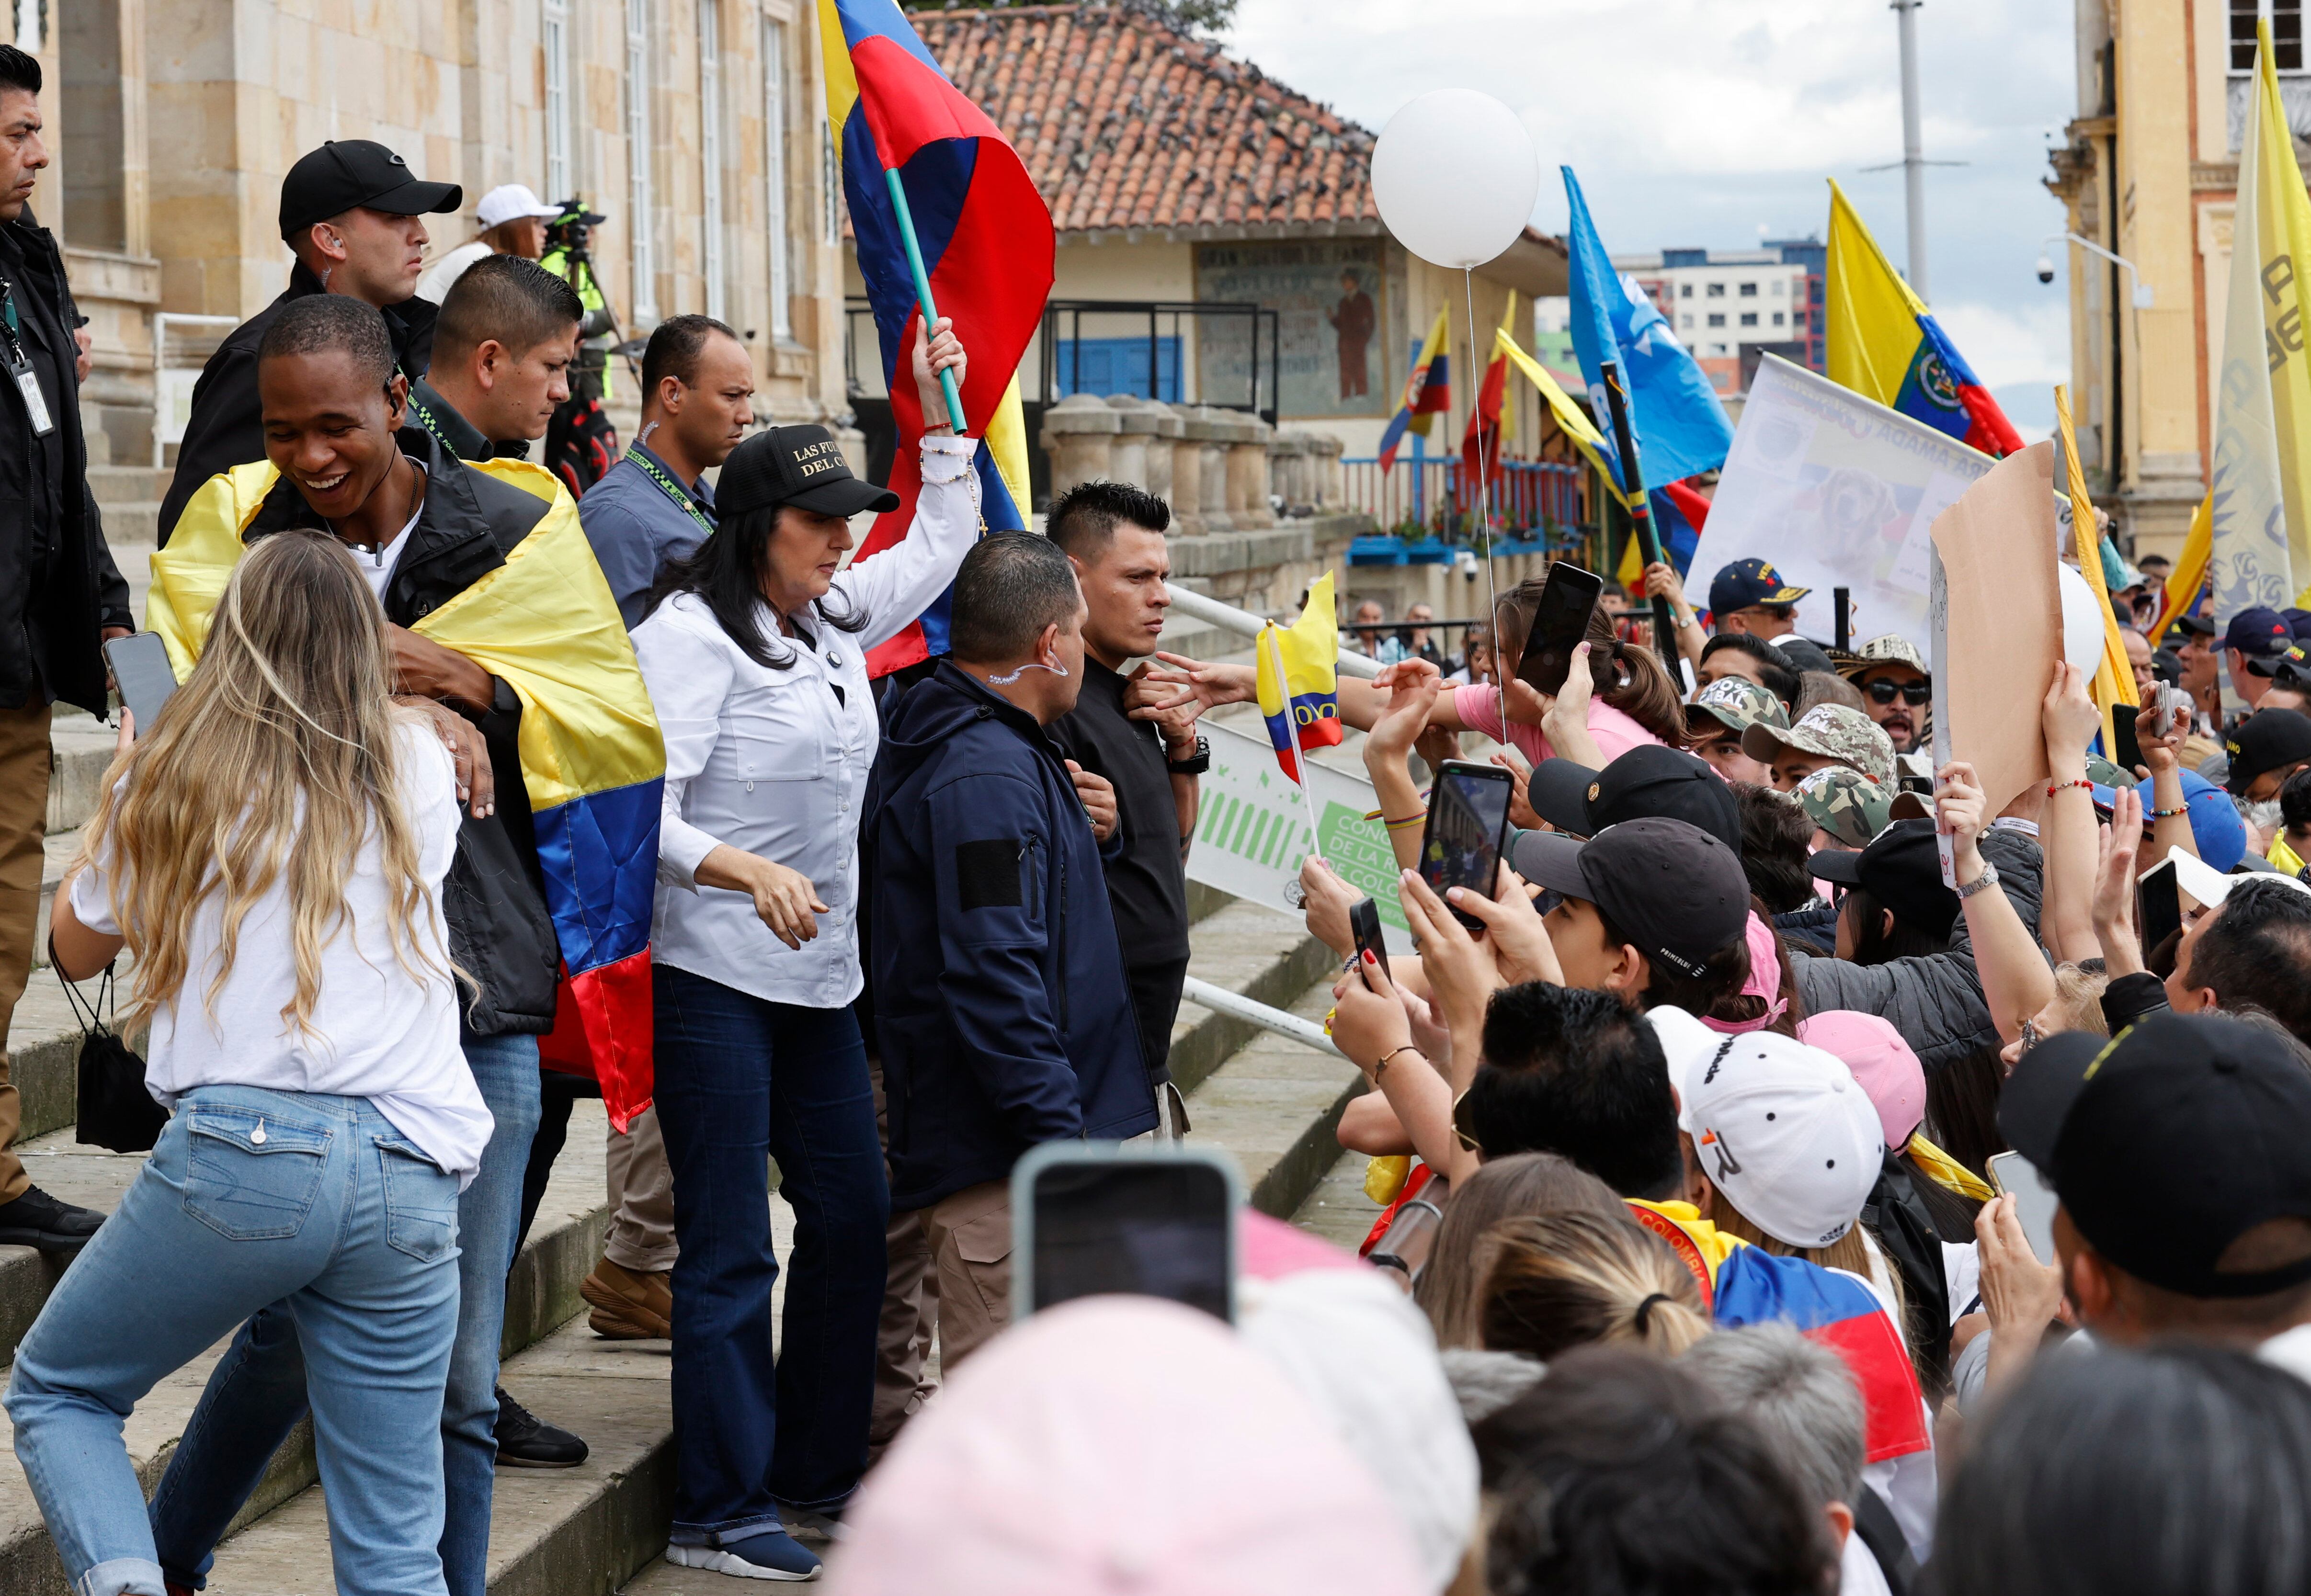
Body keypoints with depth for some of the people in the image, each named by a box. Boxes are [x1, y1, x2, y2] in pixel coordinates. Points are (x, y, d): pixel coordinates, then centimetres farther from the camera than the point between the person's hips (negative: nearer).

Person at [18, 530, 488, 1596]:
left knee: (52, 1393, 19)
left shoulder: (174, 771, 9)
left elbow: (77, 947, 25)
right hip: (409, 1178, 2)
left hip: (240, 1151, -2)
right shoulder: (417, 769, 12)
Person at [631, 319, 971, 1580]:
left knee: (854, 1219, 11)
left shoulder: (834, 618, 12)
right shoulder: (689, 633, -12)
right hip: (712, 973, -8)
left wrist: (940, 415, 19)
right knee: (728, 1249, -4)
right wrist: (749, 873, -33)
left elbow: (943, 544, 28)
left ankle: (818, 1474, 23)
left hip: (819, 973, 8)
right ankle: (722, 1512, 2)